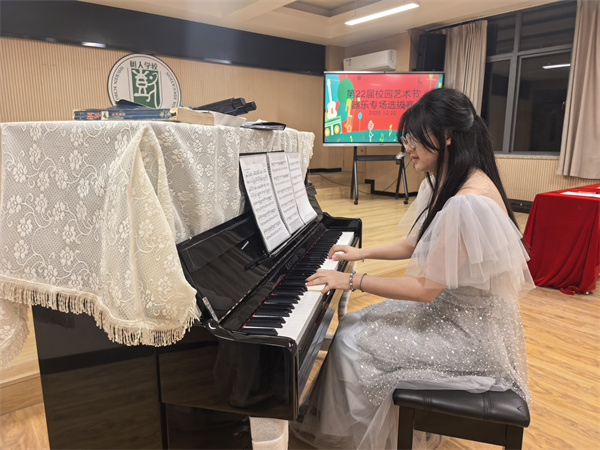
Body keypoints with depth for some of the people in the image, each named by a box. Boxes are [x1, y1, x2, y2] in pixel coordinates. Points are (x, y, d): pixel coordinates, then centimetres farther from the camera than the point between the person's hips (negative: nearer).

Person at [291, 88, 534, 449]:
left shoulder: (470, 202, -30)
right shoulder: (444, 184, 2)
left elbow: (425, 289, -27)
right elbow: (415, 246, 13)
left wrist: (352, 281, -19)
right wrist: (363, 253, 7)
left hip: (468, 331, -9)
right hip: (448, 305, 9)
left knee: (350, 344, -7)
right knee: (353, 325, 8)